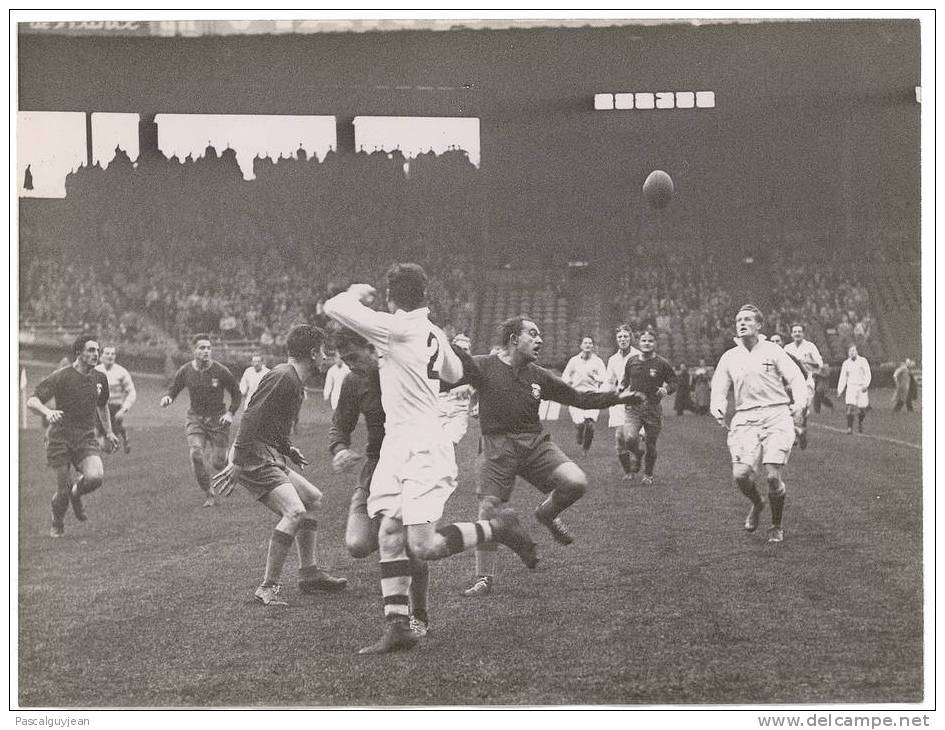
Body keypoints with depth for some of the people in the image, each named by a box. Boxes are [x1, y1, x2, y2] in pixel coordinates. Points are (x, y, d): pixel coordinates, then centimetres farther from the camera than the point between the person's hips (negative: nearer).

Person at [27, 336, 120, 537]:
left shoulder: (100, 378, 8)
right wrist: (48, 413, -34)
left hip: (87, 438, 3)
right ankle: (57, 524, 27)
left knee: (95, 477, -23)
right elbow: (32, 401, -14)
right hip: (60, 436, -3)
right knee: (63, 488, -3)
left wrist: (108, 432, 26)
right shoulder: (61, 376, -9)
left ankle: (76, 493, 13)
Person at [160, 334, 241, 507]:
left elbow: (236, 393, 2)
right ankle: (209, 494, -5)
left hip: (218, 419, -2)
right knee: (196, 454, -19)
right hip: (195, 418, 2)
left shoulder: (220, 371, -9)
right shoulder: (185, 371, -4)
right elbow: (173, 389, 7)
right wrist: (166, 397, -16)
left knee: (218, 463, -5)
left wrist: (230, 413, -10)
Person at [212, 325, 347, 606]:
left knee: (313, 498, 19)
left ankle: (309, 573, 25)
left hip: (269, 458, 11)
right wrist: (235, 463, -26)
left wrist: (288, 449, 17)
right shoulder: (282, 377, -15)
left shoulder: (294, 380, 18)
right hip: (254, 458, -11)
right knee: (294, 511, -22)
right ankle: (268, 587, -17)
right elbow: (251, 418, -22)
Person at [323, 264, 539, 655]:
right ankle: (398, 626, -1)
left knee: (422, 545, -13)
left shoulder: (396, 327, -15)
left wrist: (356, 293, 6)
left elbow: (333, 307, -15)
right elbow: (454, 373, 30)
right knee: (389, 534, 1)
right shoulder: (433, 333, 11)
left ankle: (498, 527, 6)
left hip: (424, 449, -9)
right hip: (397, 446, 9)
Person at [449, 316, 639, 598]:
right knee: (488, 509, -8)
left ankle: (548, 513, 15)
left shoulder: (539, 376, 12)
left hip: (535, 442, 3)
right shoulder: (484, 367, -1)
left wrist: (618, 398, 16)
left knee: (576, 482, -19)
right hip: (498, 446, -3)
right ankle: (484, 579, 10)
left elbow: (577, 397, 18)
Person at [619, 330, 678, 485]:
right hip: (633, 408, 1)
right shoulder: (631, 362, 6)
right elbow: (626, 379, 22)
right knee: (629, 438, -21)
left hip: (654, 408, -1)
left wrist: (666, 390, -18)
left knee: (650, 445, 4)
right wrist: (622, 387, 0)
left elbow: (673, 383, 4)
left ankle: (648, 475, 28)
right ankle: (636, 454, 14)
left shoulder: (662, 363, -2)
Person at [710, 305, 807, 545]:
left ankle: (777, 526, 11)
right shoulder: (729, 358, 15)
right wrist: (718, 408, -6)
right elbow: (719, 390, 16)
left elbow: (796, 378, 3)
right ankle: (756, 505, 21)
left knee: (772, 475, -13)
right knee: (740, 474, -14)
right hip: (744, 419, 3)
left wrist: (799, 403, -16)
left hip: (776, 415, -2)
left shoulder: (772, 351, 6)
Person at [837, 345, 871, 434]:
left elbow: (868, 375, -3)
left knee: (862, 410, 3)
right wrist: (839, 391, 8)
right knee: (850, 408, -17)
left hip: (862, 387, 0)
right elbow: (843, 378, 11)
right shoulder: (846, 363, 6)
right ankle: (849, 428, -14)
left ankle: (860, 423, 33)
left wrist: (866, 385, -19)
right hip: (851, 387, 0)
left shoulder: (863, 361, -1)